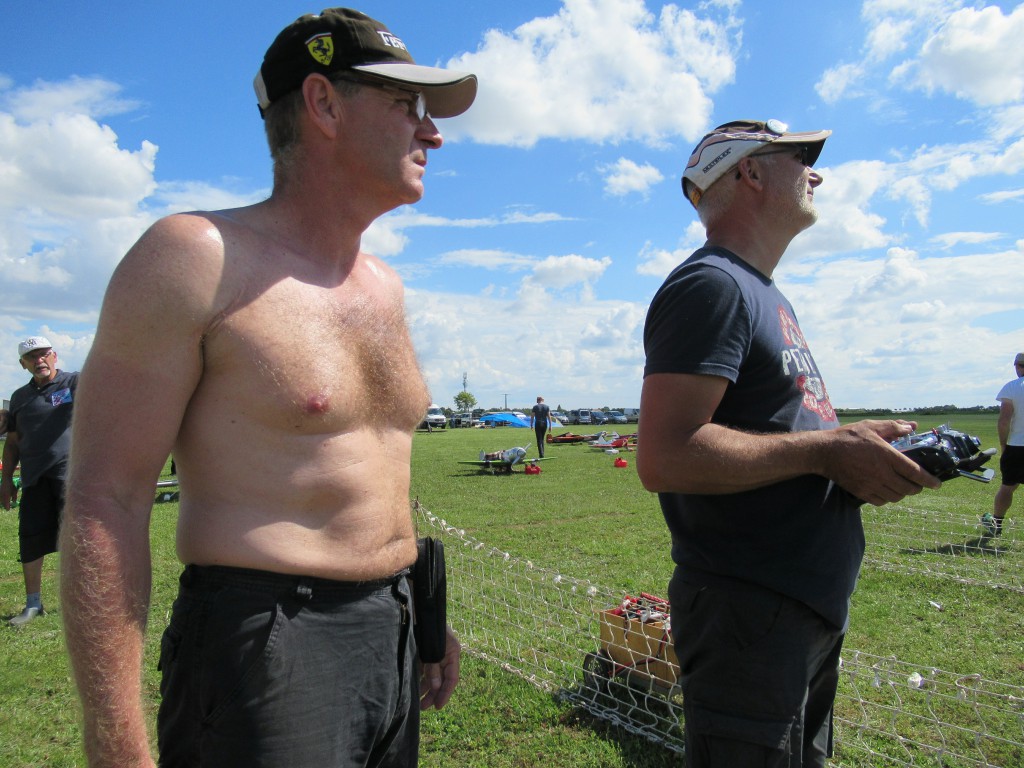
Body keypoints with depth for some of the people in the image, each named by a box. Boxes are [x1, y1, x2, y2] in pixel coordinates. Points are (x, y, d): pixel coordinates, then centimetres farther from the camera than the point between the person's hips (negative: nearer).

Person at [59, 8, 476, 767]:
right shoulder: (199, 258, -11)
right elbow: (104, 503, -14)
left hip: (394, 639, 7)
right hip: (264, 654, -7)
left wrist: (424, 620, 17)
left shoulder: (384, 286, 10)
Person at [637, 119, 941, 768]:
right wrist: (825, 450, -21)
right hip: (749, 616, -10)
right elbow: (664, 457, -28)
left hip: (809, 611, 10)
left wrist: (859, 447, 5)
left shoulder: (766, 294, 17)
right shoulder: (711, 285, -17)